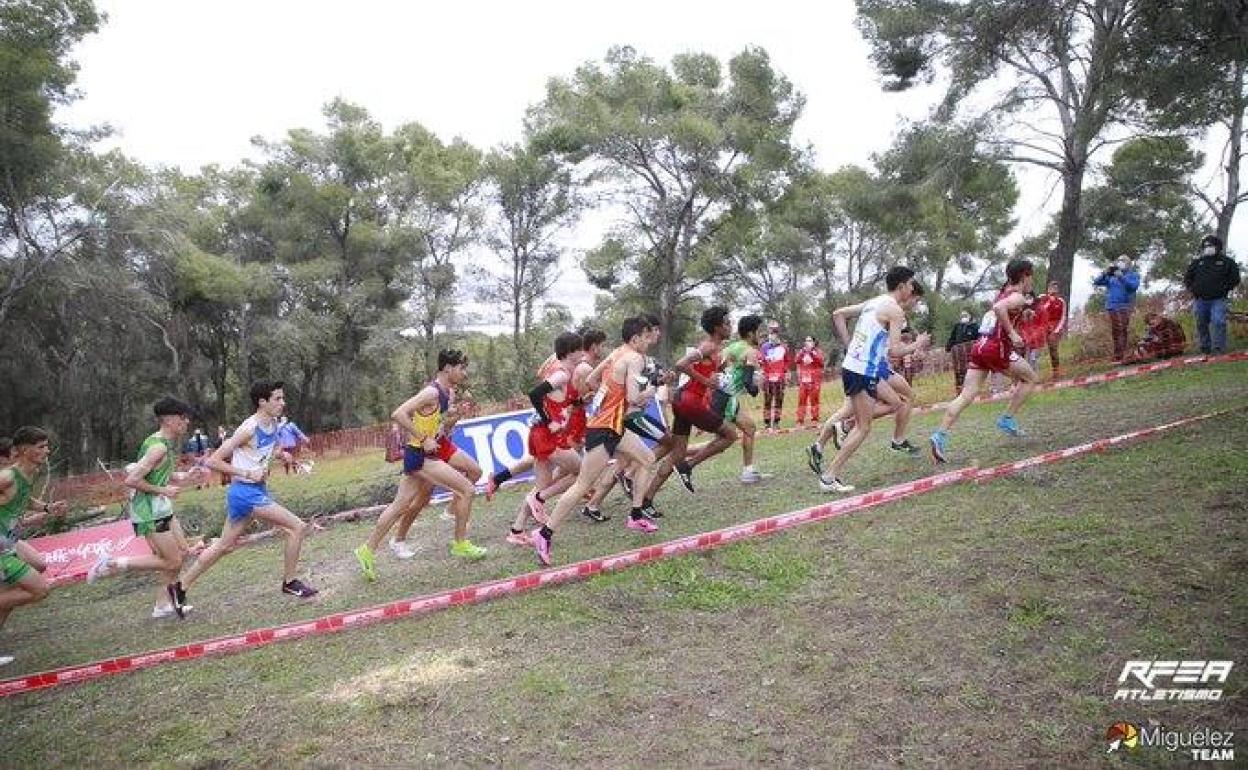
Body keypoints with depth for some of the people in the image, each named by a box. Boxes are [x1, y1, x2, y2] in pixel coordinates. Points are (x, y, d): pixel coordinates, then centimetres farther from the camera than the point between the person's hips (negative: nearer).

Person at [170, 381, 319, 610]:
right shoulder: (249, 429, -18)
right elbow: (212, 461, -17)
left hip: (258, 491, 9)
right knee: (298, 527, -12)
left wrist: (277, 453, 9)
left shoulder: (274, 424, 6)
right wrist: (247, 473, -20)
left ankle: (181, 588, 28)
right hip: (246, 492, -9)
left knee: (224, 546, 17)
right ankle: (289, 582, 1)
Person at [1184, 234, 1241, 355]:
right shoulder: (1197, 262, 11)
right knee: (1201, 324, 7)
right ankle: (1205, 348, 17)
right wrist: (1192, 289, 5)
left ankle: (1218, 348, -13)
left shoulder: (1226, 262, 6)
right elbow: (1187, 278, 19)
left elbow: (1235, 278, 8)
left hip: (1218, 300, -3)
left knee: (1218, 322, -17)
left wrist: (1225, 288, -5)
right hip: (1200, 300, 3)